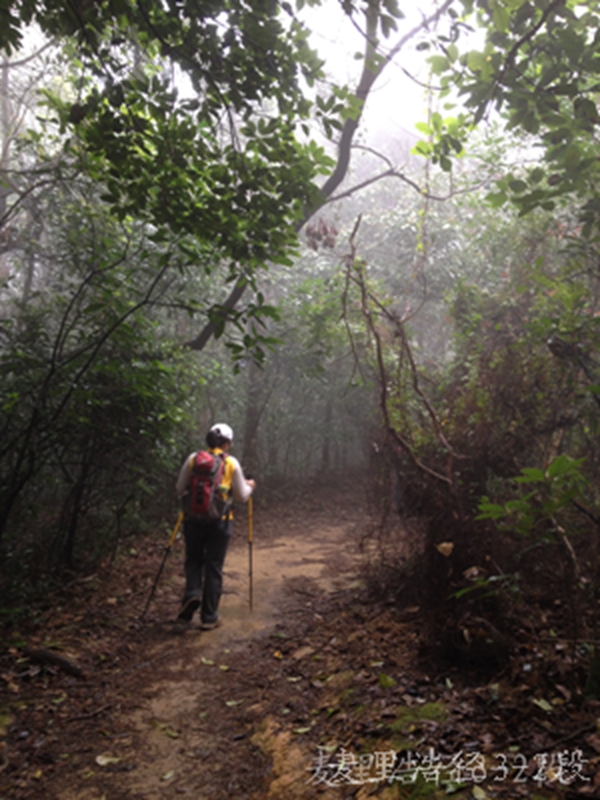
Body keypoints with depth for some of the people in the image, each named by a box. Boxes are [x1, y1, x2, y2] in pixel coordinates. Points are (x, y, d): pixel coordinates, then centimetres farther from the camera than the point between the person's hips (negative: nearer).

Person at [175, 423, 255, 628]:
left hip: (193, 519, 1)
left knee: (193, 560, 20)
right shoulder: (232, 463, -1)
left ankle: (192, 594, -5)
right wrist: (250, 486, 24)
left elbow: (180, 489, 6)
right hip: (220, 521, -1)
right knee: (214, 568, 8)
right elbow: (241, 496, 4)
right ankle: (209, 617, 12)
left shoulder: (193, 459, 1)